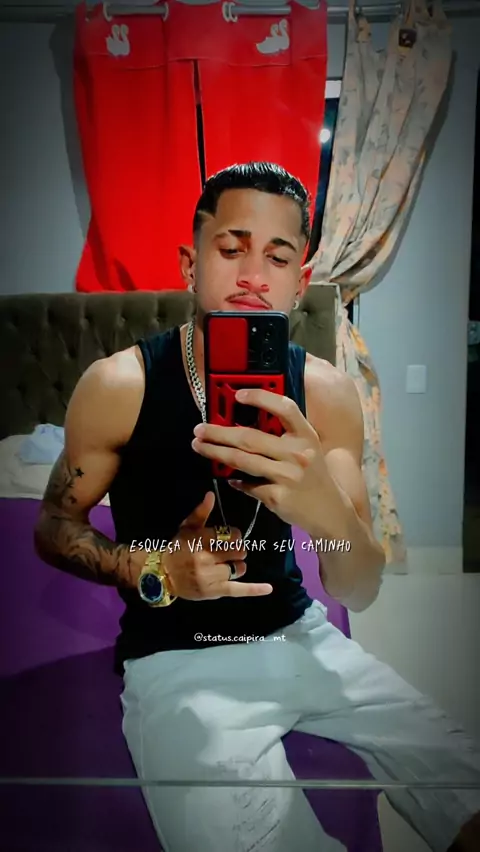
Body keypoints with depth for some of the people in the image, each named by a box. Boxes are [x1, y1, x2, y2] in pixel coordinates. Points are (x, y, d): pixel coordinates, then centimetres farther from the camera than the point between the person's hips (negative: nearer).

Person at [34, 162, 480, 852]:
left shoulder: (326, 392, -7)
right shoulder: (119, 385, -13)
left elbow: (359, 594, -11)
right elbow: (53, 528, 0)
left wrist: (328, 510, -34)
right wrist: (155, 568, -19)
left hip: (298, 634, 3)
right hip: (176, 660, -2)